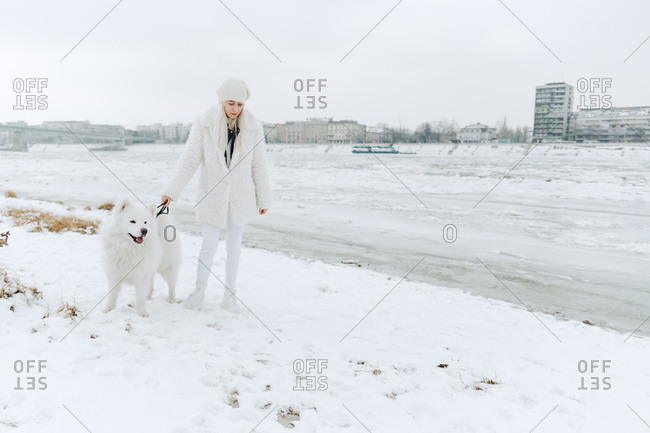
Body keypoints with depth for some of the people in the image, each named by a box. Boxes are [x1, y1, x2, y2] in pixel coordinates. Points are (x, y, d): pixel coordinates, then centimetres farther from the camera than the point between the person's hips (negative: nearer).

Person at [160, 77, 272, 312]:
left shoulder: (253, 127, -7)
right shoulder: (204, 124, -11)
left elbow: (258, 166, 0)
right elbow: (189, 160, -12)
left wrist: (264, 198, 5)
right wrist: (171, 191, -19)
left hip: (240, 196, 2)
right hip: (212, 195, -1)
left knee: (234, 246, 11)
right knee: (209, 245, 1)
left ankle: (229, 295, 25)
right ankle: (200, 289, 25)